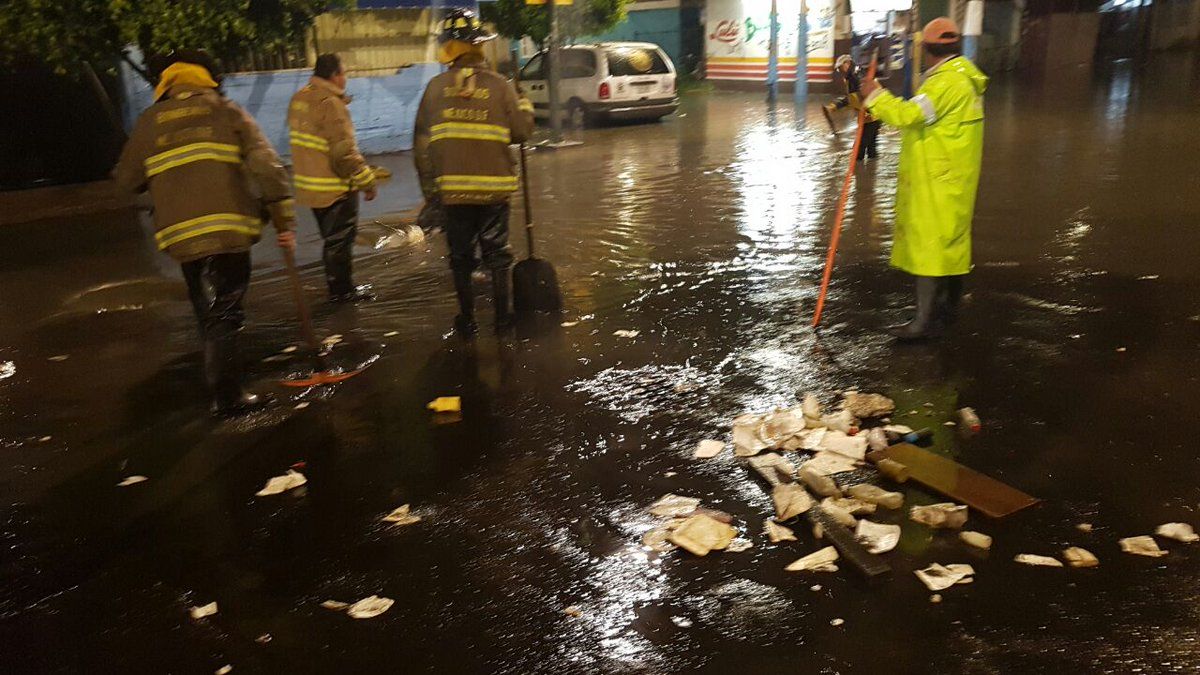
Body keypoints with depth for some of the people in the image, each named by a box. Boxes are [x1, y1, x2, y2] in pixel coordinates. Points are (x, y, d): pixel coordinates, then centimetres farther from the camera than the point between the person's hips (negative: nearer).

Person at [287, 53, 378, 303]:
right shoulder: (331, 104, -19)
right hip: (335, 188, -9)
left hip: (310, 185, 9)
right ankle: (342, 290, 13)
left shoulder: (299, 98, 9)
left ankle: (338, 285, 29)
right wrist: (366, 181, -14)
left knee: (332, 238, 19)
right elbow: (344, 151, -22)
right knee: (339, 240, 4)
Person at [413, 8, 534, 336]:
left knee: (461, 255, 12)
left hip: (453, 189, 1)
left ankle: (467, 319, 18)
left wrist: (429, 186, 11)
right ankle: (503, 316, 16)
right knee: (497, 253, 12)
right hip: (494, 186, 0)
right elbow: (521, 130, -4)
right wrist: (524, 105, 17)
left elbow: (421, 143, 1)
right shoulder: (499, 85, -6)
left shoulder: (436, 87, -2)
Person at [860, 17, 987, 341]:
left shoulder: (947, 81, -19)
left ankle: (926, 321, -7)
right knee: (950, 241, 18)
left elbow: (909, 114, -28)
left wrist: (876, 96, -16)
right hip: (954, 179, 11)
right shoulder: (966, 78, 15)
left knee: (930, 244, -9)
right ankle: (948, 309, 31)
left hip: (937, 182, -11)